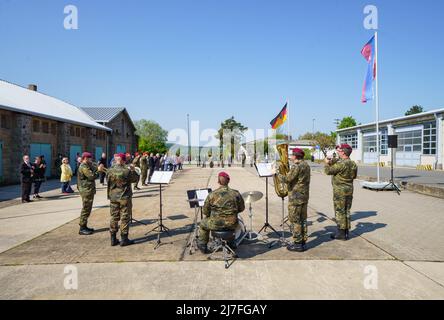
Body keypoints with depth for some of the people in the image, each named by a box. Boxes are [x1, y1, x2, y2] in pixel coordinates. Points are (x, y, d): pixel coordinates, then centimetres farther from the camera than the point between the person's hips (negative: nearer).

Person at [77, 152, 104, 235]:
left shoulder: (88, 166, 18)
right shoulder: (83, 167, -15)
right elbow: (92, 176, -24)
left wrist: (98, 169, 0)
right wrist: (98, 170, -14)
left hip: (89, 190, 11)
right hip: (86, 190, -11)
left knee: (87, 209, 16)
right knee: (85, 209, -6)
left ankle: (84, 226, 24)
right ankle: (82, 229, -1)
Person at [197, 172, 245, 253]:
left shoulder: (212, 195, -12)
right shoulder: (236, 194, -6)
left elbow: (205, 212, -3)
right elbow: (241, 208, 6)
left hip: (216, 224, -2)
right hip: (232, 225, 2)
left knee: (203, 223, 27)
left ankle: (202, 245, 37)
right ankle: (231, 243, 48)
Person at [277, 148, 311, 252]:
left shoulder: (297, 166, -18)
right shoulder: (306, 165, 12)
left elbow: (287, 179, -21)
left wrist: (277, 173, -9)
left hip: (296, 197, -10)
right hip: (304, 196, 10)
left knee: (295, 220, -1)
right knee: (302, 219, 15)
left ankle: (297, 244, 4)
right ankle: (303, 241, 23)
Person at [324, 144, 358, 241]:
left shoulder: (341, 164, -21)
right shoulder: (353, 164, 7)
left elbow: (328, 171, -16)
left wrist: (327, 163, 5)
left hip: (340, 190, -8)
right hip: (349, 189, 8)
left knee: (340, 211, 0)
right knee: (346, 211, 14)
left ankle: (341, 233, 6)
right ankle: (346, 232, 22)